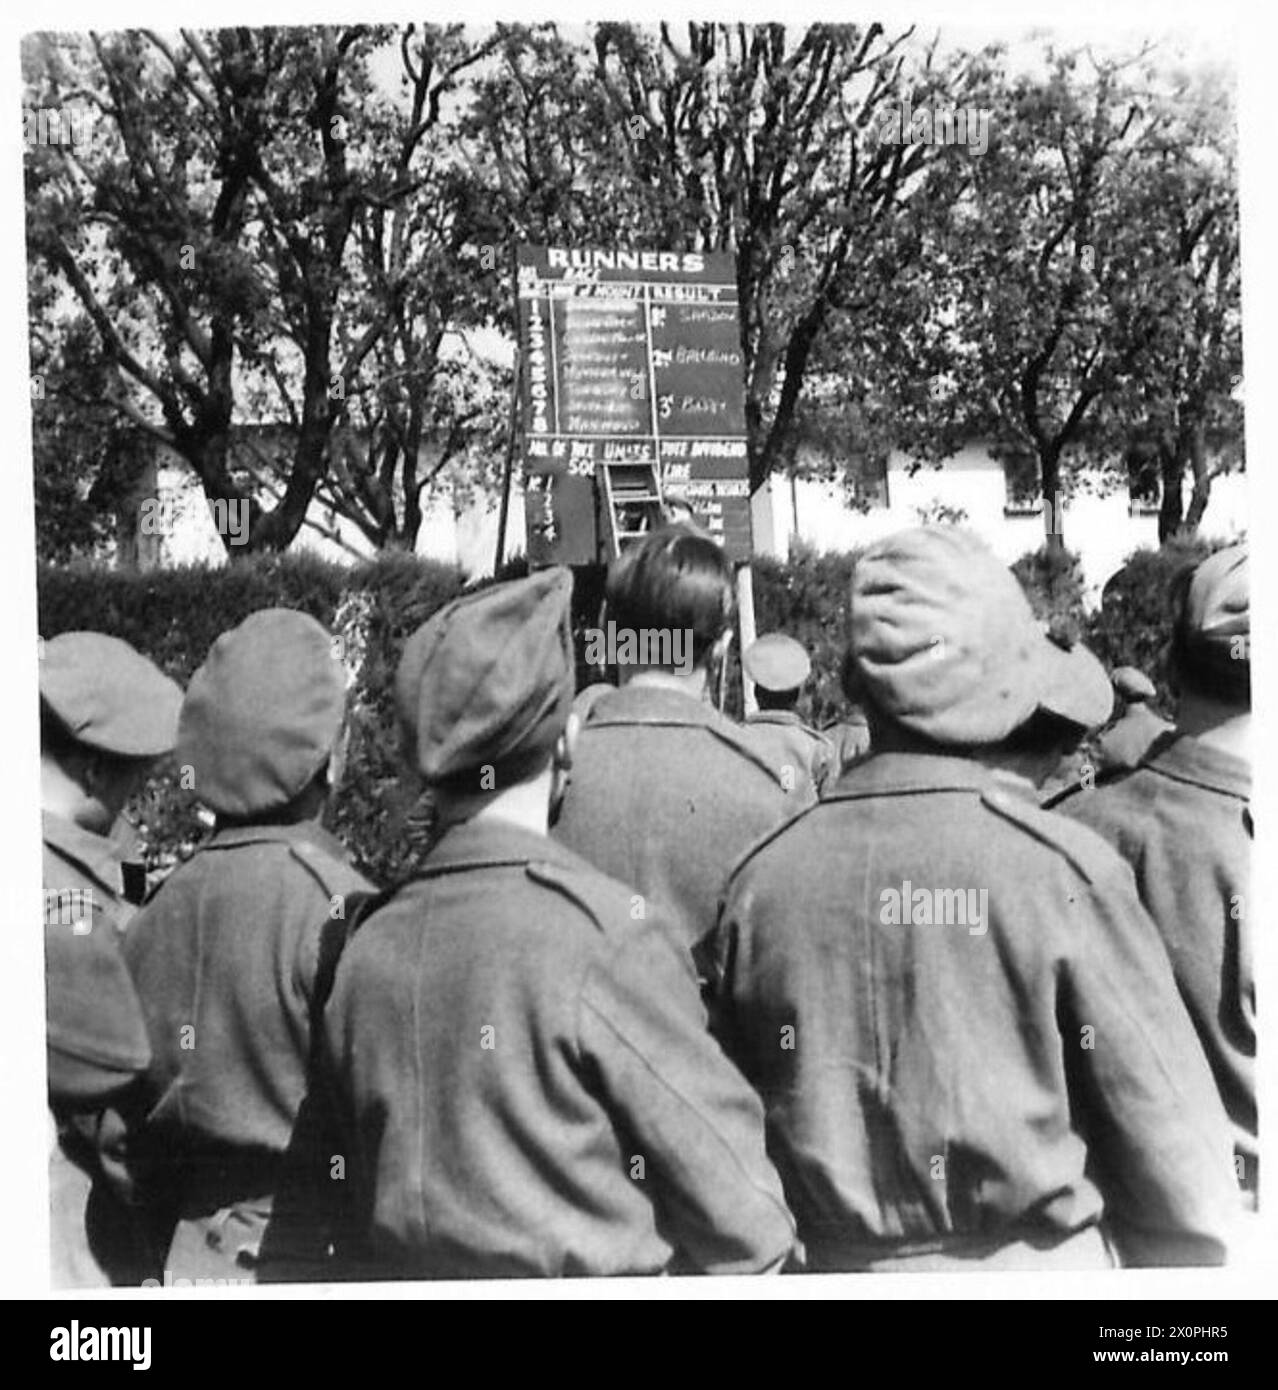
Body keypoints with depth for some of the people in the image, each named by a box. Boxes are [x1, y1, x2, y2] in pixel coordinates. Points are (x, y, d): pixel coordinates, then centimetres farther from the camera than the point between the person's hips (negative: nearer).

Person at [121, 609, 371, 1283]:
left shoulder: (159, 909, 2)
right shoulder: (337, 909, -18)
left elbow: (135, 1127, 8)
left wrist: (172, 1251, 19)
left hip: (193, 1257, 6)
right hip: (314, 1256, -6)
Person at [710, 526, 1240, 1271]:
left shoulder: (763, 875, -9)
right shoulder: (1064, 870, -17)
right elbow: (1173, 1142, -10)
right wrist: (1194, 1257, 6)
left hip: (829, 1263, 3)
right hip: (1032, 1264, -2)